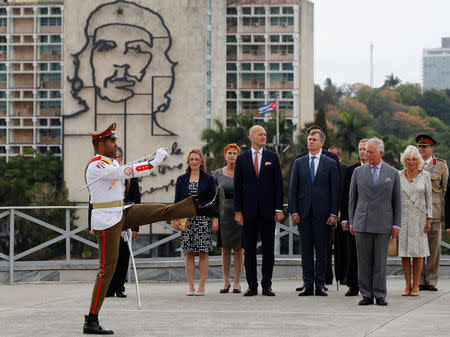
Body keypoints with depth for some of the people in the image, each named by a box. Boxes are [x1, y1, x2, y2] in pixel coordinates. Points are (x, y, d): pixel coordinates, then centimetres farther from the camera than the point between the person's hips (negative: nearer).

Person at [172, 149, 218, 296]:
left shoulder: (208, 179, 5)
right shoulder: (182, 179, 10)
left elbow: (213, 200, 4)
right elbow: (177, 200, 9)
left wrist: (215, 219, -3)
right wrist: (174, 219, 1)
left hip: (204, 218, -2)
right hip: (186, 219, 2)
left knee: (203, 253, -3)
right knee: (189, 254, 1)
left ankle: (201, 286, 1)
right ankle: (190, 287, 5)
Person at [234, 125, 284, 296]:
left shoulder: (273, 157, 6)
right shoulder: (242, 158, 7)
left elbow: (278, 184, 4)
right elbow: (237, 186, 6)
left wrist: (279, 209, -3)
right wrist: (238, 210, -2)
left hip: (268, 210, 0)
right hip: (249, 211, 0)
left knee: (268, 249, 2)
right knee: (249, 250, 2)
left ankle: (267, 285, 7)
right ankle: (252, 286, 7)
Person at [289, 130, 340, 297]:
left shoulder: (330, 164, 4)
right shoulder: (299, 163, 10)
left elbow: (335, 190, 1)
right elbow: (293, 188, 8)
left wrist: (334, 213, -6)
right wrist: (293, 211, -1)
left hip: (322, 213, -2)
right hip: (304, 213, 2)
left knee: (321, 250, 0)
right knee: (306, 250, 4)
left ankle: (320, 285, 4)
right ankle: (308, 285, 7)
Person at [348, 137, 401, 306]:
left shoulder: (393, 174, 7)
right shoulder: (358, 172, 9)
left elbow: (397, 201, 8)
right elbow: (352, 198, 12)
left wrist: (396, 224, 2)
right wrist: (351, 222, 6)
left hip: (383, 224, -1)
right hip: (362, 223, 1)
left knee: (380, 261, 0)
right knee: (364, 261, 1)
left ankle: (380, 295, 5)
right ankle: (367, 295, 6)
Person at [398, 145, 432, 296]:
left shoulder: (425, 175, 3)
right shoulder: (398, 176, 5)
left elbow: (429, 198, 4)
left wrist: (428, 219, -2)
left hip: (419, 217, -1)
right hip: (403, 217, 1)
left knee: (418, 253, -1)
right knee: (404, 253, 0)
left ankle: (415, 286, 5)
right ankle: (407, 285, 7)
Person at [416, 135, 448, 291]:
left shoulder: (441, 165, 6)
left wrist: (445, 212, -1)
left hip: (435, 212, -1)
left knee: (434, 247, 0)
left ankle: (431, 281, 6)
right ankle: (420, 281, 6)